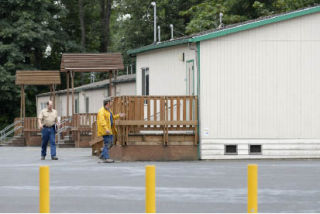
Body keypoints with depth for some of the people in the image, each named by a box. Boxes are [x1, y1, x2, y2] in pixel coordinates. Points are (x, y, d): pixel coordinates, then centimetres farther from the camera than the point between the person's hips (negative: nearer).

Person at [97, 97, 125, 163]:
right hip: (105, 130, -10)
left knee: (110, 143, 11)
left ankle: (103, 155, 21)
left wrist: (118, 116, 20)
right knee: (107, 143, -10)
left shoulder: (109, 110, 17)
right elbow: (102, 121, -25)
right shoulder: (102, 111, -15)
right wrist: (106, 129, -34)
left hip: (110, 129, 10)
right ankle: (106, 158, -8)